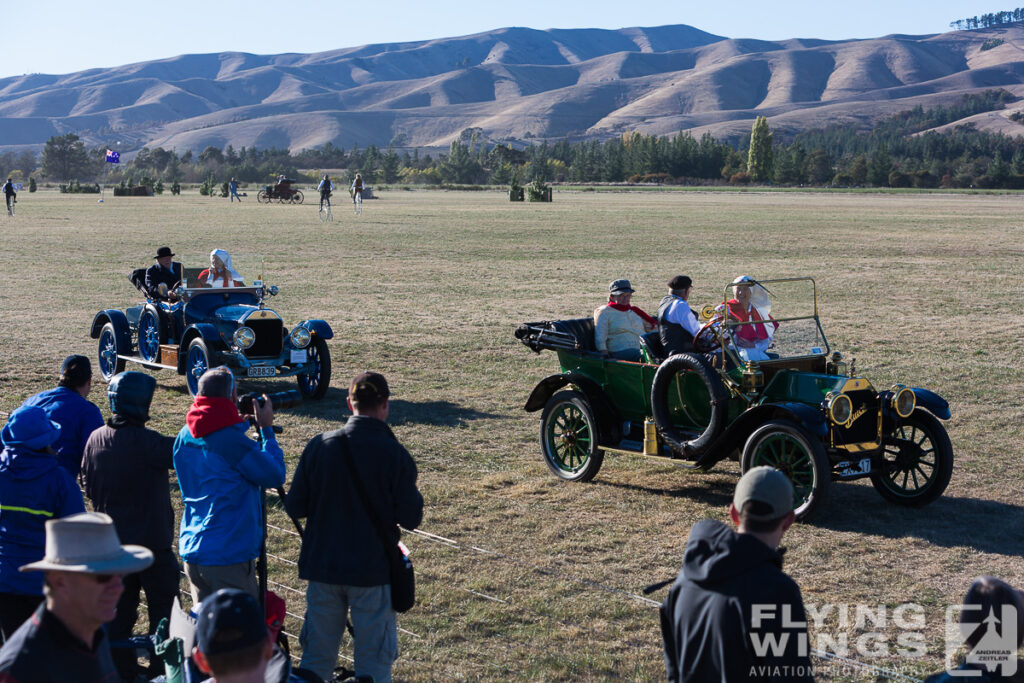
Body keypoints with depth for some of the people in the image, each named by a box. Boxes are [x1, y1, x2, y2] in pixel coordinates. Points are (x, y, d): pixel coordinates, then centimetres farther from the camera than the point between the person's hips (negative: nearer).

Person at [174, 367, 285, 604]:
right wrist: (267, 430, -1)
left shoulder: (184, 436, 6)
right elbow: (275, 476, -10)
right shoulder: (233, 439, -18)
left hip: (191, 550, 8)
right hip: (228, 554, -8)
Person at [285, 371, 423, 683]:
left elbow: (294, 507, -2)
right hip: (374, 571, -3)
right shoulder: (395, 455, -14)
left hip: (323, 567, 3)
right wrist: (414, 496, 10)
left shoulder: (319, 446, -6)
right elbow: (411, 519, -9)